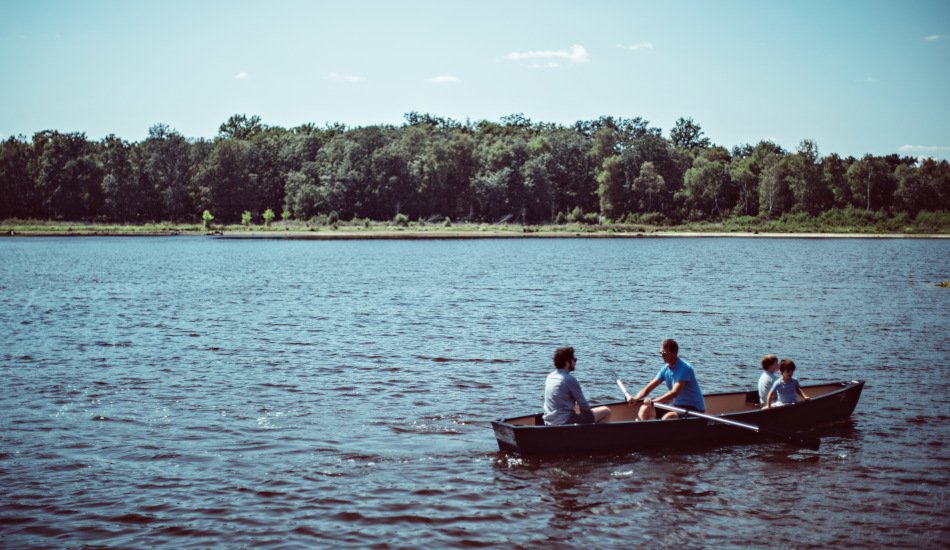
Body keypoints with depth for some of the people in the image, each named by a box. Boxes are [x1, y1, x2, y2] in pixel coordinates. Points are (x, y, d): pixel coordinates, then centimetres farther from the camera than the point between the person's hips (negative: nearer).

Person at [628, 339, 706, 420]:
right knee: (645, 410, -7)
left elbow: (674, 393, -32)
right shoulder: (665, 369, 4)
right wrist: (635, 399, -16)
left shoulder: (685, 369, -21)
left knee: (667, 418, -35)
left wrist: (653, 402, -40)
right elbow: (648, 388, 4)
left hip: (694, 408, -8)